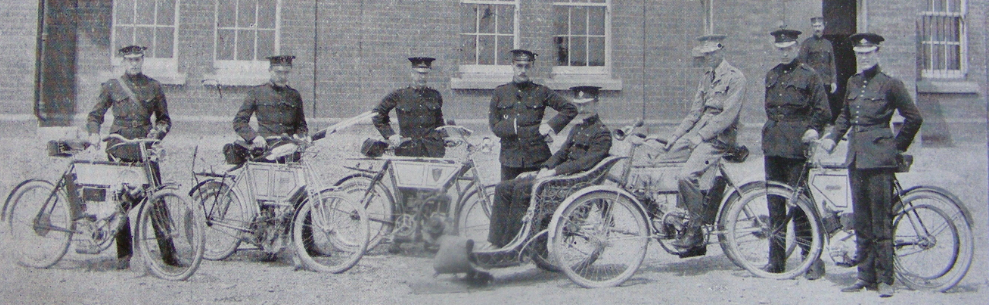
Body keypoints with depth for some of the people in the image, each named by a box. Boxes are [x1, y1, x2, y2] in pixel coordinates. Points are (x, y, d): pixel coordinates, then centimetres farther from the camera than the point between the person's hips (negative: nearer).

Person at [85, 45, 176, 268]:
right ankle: (124, 254, 11)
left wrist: (157, 132, -5)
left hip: (145, 149, 0)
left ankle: (168, 252, -1)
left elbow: (164, 119, 16)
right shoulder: (111, 86, 10)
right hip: (119, 150, 0)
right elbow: (95, 115, 13)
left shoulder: (153, 86, 11)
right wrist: (94, 134, -6)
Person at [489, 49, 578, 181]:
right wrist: (512, 125, -7)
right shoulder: (500, 92, 10)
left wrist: (551, 125, -4)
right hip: (509, 159, 1)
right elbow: (494, 125, 7)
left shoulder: (541, 92, 6)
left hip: (537, 158, -1)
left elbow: (570, 109, 6)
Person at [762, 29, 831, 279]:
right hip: (773, 145, 6)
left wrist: (813, 129, -13)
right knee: (775, 202, 8)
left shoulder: (808, 75, -1)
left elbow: (823, 111, 0)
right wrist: (771, 130, 14)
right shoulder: (771, 76, 16)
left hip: (796, 146, -6)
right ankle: (776, 259, 16)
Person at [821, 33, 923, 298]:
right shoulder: (853, 83, 13)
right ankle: (866, 276, 16)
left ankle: (884, 279, 3)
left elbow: (914, 118, 2)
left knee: (881, 221, -4)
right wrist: (833, 138, 13)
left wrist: (898, 146, 4)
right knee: (861, 221, 9)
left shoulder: (890, 84, -4)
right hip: (856, 157, 6)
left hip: (879, 157, -6)